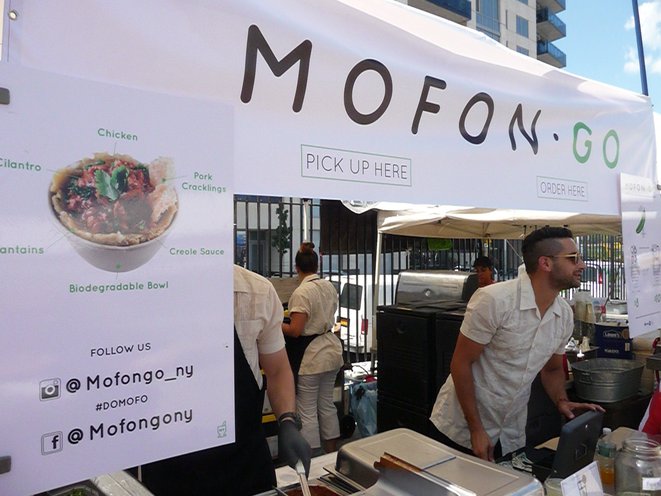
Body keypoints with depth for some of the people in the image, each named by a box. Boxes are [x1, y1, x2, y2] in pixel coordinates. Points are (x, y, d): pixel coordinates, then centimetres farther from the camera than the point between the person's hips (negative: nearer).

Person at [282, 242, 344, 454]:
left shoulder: (301, 293, -19)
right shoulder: (329, 287, 4)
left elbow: (295, 330, -22)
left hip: (310, 356, -8)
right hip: (331, 350, 8)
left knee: (307, 411, 4)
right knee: (327, 405, 20)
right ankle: (332, 454, 32)